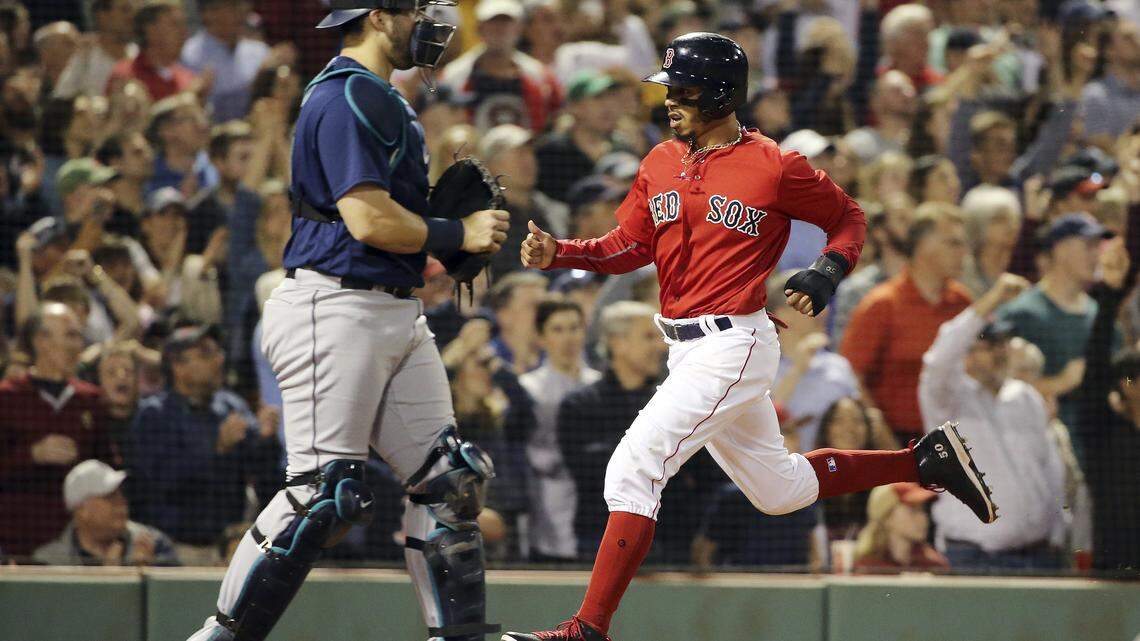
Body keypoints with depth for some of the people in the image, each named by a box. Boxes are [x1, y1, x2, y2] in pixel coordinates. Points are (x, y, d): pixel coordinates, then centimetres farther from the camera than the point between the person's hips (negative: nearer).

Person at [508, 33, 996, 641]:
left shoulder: (773, 167, -10)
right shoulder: (661, 162, 9)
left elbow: (848, 217, 3)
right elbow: (629, 246, 9)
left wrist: (826, 273, -15)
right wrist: (557, 252, -7)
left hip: (734, 346, -9)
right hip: (687, 353, 9)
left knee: (633, 470, -19)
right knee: (779, 488, 21)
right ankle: (927, 459, 34)